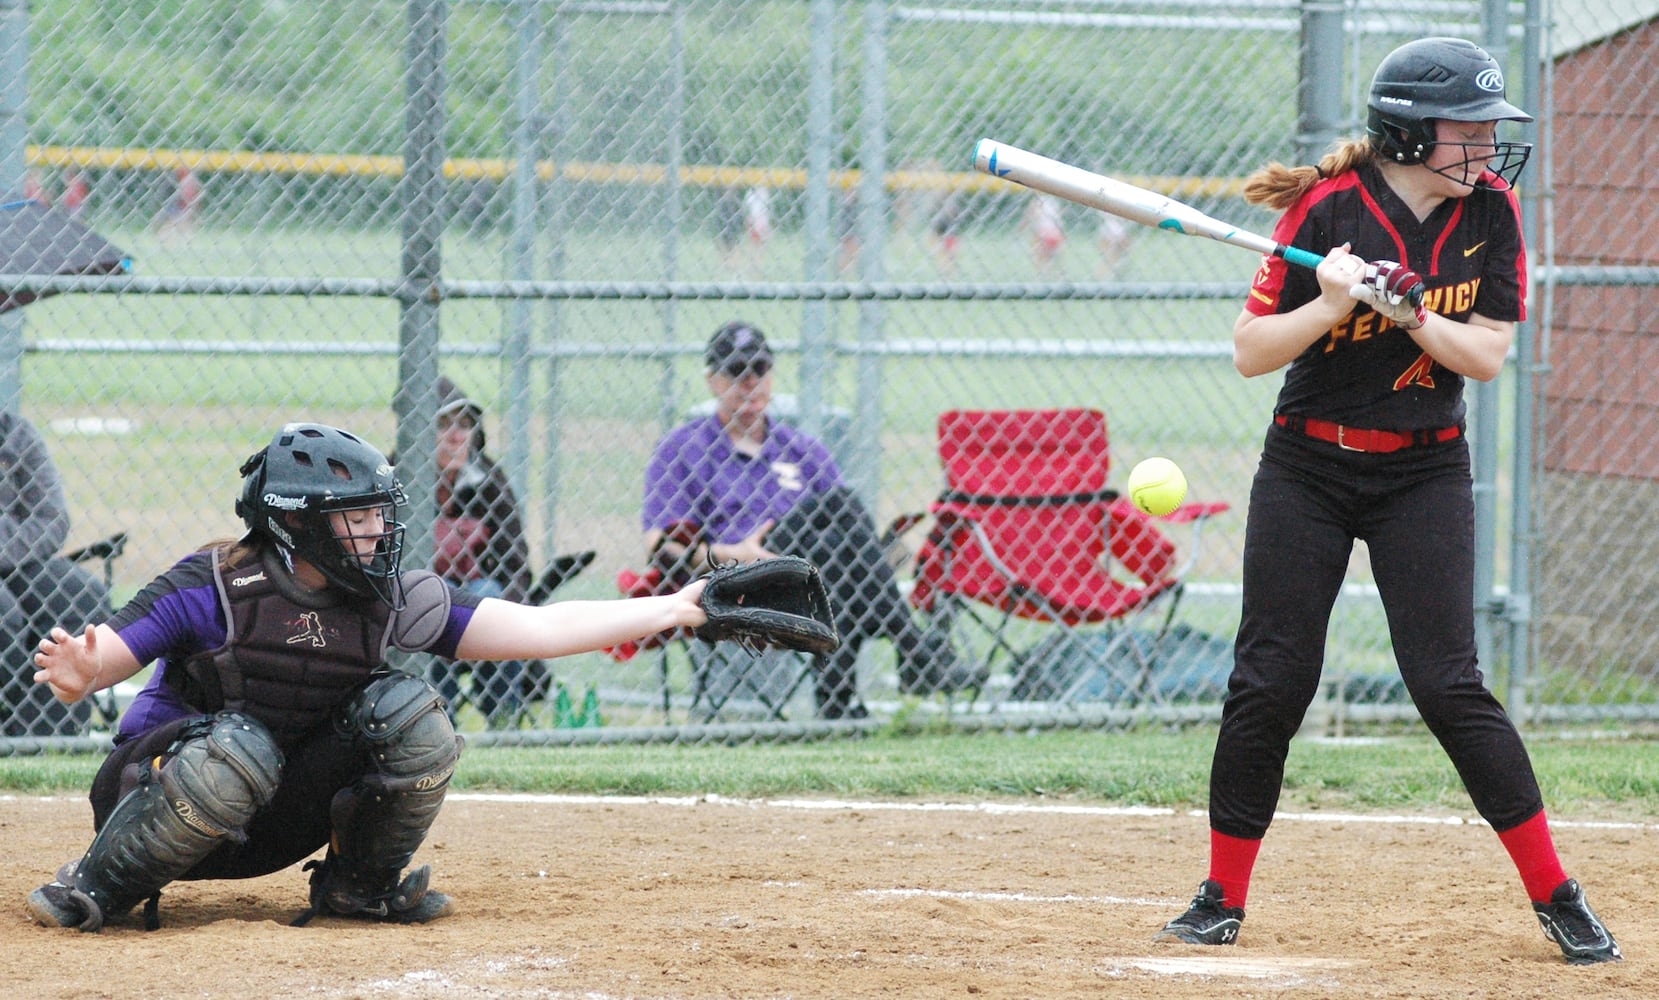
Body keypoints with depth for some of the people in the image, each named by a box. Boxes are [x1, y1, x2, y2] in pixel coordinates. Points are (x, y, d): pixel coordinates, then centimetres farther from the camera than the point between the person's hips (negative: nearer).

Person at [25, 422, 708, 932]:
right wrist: (78, 672, -48)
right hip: (160, 789, -4)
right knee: (239, 745, -38)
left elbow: (537, 628, -6)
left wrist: (672, 609, -12)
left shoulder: (389, 599, -5)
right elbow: (98, 658, -23)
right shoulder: (213, 585, -18)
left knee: (407, 711, -15)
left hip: (281, 820, 4)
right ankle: (95, 886, -19)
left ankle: (360, 885, 3)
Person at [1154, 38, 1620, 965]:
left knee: (1448, 684, -8)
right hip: (1309, 470, -1)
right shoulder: (1330, 209, -14)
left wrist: (1403, 308, -24)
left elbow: (1488, 354, -9)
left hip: (1425, 473, 1)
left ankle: (1557, 896, -2)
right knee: (1270, 681, -1)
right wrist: (1331, 305, -29)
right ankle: (1223, 899, 10)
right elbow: (1250, 351, -12)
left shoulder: (1490, 210, -5)